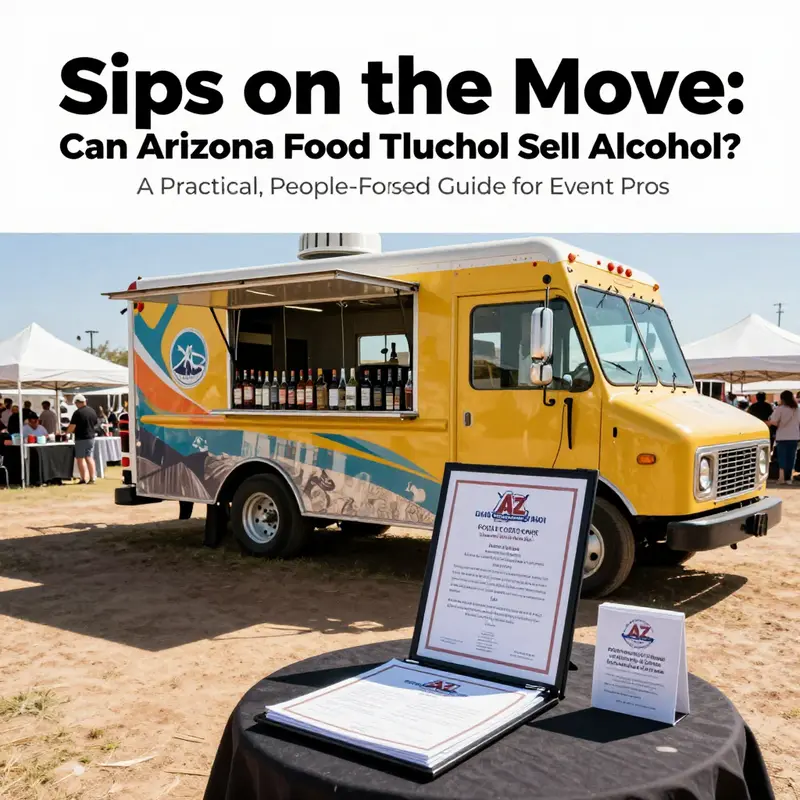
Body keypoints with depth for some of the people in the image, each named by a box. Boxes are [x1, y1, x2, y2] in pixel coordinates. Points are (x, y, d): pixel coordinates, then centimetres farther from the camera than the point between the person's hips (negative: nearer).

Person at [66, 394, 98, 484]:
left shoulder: (78, 412, -15)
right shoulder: (92, 411, 6)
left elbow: (72, 426, -16)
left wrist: (67, 432, 1)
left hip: (81, 438, -6)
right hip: (91, 437, 6)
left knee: (80, 458, 2)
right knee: (90, 457, 11)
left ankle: (84, 478, 0)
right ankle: (93, 477, 8)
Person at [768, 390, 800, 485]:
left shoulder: (780, 409, -11)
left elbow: (774, 422, -15)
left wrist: (768, 422, 3)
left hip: (782, 437, -3)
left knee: (782, 457, 4)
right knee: (791, 457, 9)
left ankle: (781, 477, 1)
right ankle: (788, 478, 11)